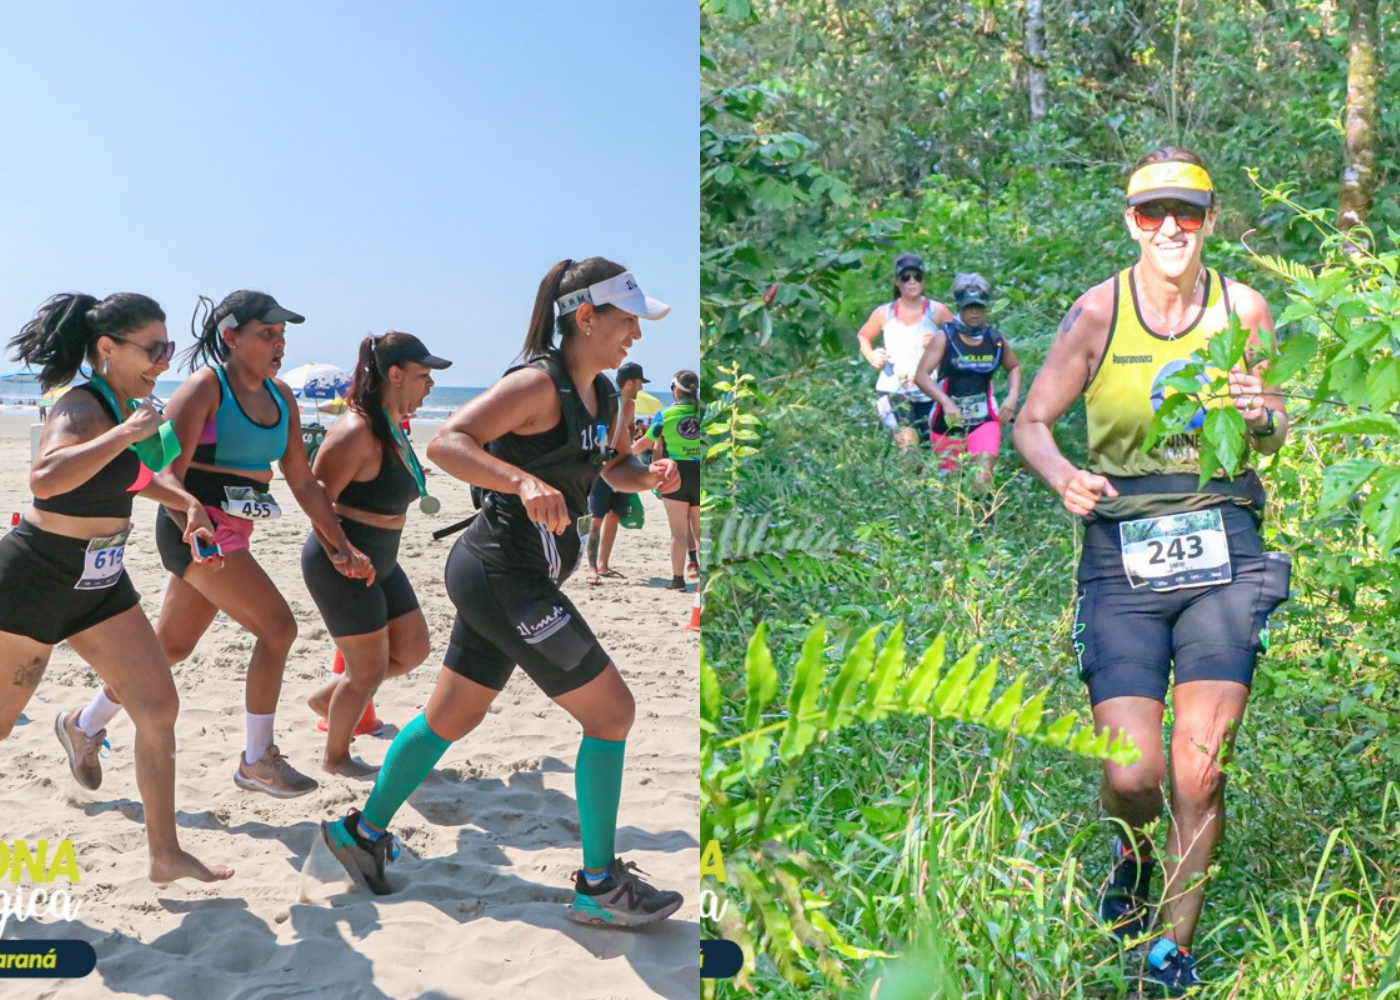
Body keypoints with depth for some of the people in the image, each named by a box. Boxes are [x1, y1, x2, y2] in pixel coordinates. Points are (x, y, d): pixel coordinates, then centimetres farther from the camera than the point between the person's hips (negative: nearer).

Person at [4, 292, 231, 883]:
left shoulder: (128, 407, 5)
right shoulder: (82, 409, -21)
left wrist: (186, 502, 14)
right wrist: (126, 432, -37)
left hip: (100, 582, 8)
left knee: (159, 707, 2)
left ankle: (165, 854, 10)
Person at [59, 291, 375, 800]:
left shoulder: (280, 397, 9)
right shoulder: (205, 387, -13)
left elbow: (302, 480, 11)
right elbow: (169, 472, -21)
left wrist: (341, 547, 7)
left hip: (232, 534, 8)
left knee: (171, 645, 16)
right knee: (277, 627, -13)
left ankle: (85, 724, 35)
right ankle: (257, 761, -1)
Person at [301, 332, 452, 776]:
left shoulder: (394, 427, 6)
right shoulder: (357, 431, -23)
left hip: (380, 563, 10)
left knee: (412, 650, 16)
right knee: (369, 669, 3)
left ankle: (328, 698, 33)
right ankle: (335, 758, 25)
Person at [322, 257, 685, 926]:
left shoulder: (600, 394, 11)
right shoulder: (538, 384, -17)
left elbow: (617, 468, 26)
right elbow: (445, 443, -26)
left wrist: (651, 475, 3)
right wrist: (525, 481, -41)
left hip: (503, 578, 10)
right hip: (505, 578, -9)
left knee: (452, 717, 19)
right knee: (611, 711, -3)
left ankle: (364, 833, 36)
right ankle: (599, 885, 8)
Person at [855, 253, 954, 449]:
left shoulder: (936, 311, 0)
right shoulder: (884, 313, 4)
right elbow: (863, 337, 20)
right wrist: (872, 357, 2)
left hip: (929, 393, 1)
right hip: (893, 390, -1)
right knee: (908, 442, -23)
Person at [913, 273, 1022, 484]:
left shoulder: (996, 339, 4)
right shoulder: (944, 338, -7)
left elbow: (1014, 367, 23)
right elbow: (921, 375, -15)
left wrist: (1012, 397, 5)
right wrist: (946, 402, -30)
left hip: (984, 419, 1)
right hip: (947, 421, -1)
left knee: (984, 473, -20)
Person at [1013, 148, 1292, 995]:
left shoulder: (1244, 308, 4)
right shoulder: (1099, 312, -1)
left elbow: (1275, 438, 14)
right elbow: (1032, 421, 4)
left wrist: (1263, 417, -10)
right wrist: (1065, 477, -17)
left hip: (1223, 549, 1)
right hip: (1122, 557, -1)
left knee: (1200, 770, -5)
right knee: (1132, 775, -8)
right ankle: (1135, 859, 30)